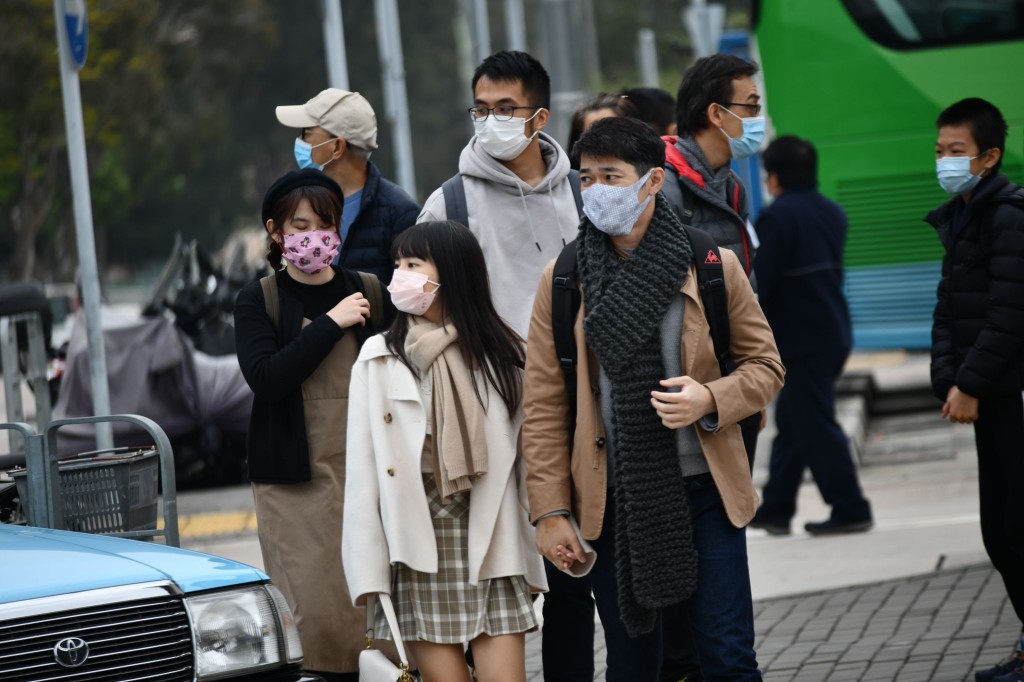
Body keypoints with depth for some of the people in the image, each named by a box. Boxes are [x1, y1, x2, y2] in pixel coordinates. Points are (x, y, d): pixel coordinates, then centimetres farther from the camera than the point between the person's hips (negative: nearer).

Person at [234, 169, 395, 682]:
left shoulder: (370, 293, 12)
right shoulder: (258, 302, 6)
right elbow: (264, 378, -10)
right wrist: (331, 323, -10)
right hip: (296, 483, -2)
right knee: (316, 616, -11)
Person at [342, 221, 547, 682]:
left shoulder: (503, 354, 5)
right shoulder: (378, 357, 3)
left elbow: (526, 454, 3)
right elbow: (363, 470, 0)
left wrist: (530, 558, -2)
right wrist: (369, 572, -6)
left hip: (491, 545, 0)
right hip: (419, 547, 0)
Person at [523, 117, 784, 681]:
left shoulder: (714, 268, 0)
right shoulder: (562, 280, 1)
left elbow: (765, 365, 7)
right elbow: (543, 407, 2)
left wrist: (710, 398, -14)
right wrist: (550, 512, -3)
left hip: (704, 492, -1)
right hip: (609, 501, 1)